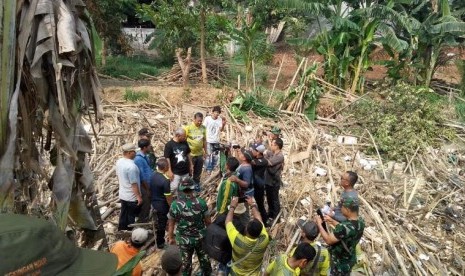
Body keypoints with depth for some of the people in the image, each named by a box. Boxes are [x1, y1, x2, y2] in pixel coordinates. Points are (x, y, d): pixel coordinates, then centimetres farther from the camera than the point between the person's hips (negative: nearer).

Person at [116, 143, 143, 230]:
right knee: (131, 218, 10)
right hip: (132, 197, -8)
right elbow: (134, 183, -25)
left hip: (122, 195, 8)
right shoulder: (131, 166, -29)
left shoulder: (119, 162, -2)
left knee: (123, 216, 22)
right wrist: (139, 196, -16)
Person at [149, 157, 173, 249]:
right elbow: (168, 197, -24)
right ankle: (160, 243, 29)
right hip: (162, 205, -8)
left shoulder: (153, 175, -7)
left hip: (154, 202, 8)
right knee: (162, 224, 11)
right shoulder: (165, 180, -31)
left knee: (159, 221, 29)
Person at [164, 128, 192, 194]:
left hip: (185, 172, 6)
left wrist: (190, 165, 13)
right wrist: (169, 171, -16)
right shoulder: (169, 145, -16)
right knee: (174, 188, -6)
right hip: (175, 173, -5)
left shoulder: (184, 143, 0)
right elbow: (167, 159, -15)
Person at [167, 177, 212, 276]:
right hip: (201, 238, 1)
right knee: (204, 258, 25)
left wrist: (171, 237, 8)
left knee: (186, 262, 21)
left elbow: (171, 224, -9)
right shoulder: (201, 202, -20)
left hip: (184, 240, -1)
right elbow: (208, 221, -9)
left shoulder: (175, 205, -20)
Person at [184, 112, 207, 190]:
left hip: (200, 154, 4)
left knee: (198, 171, 18)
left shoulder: (203, 128, -2)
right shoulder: (188, 127, -16)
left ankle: (196, 184, 38)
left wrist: (205, 151, 11)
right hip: (190, 154, -4)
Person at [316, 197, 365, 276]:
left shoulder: (345, 227, -39)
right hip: (350, 258, 7)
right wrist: (332, 221, 5)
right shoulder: (360, 221, -12)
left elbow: (328, 240, -28)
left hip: (340, 262, -7)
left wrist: (319, 224, -19)